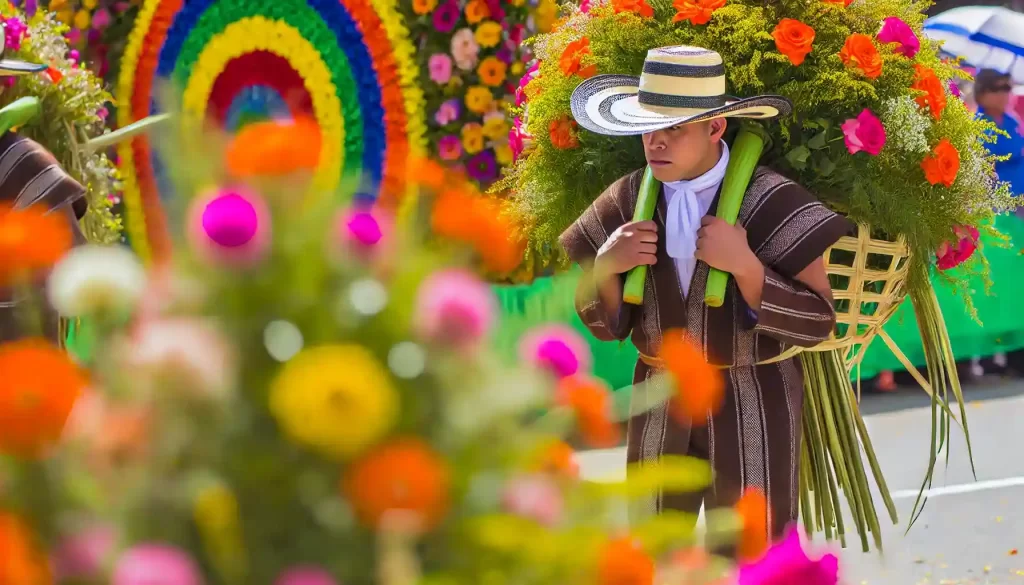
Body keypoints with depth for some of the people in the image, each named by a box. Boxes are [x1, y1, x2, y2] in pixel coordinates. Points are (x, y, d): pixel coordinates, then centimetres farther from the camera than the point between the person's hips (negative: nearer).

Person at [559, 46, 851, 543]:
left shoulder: (771, 202, -17)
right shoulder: (628, 202, -2)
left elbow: (816, 323, -17)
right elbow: (607, 325, 5)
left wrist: (743, 263, -28)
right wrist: (605, 265, -15)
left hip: (753, 403, -5)